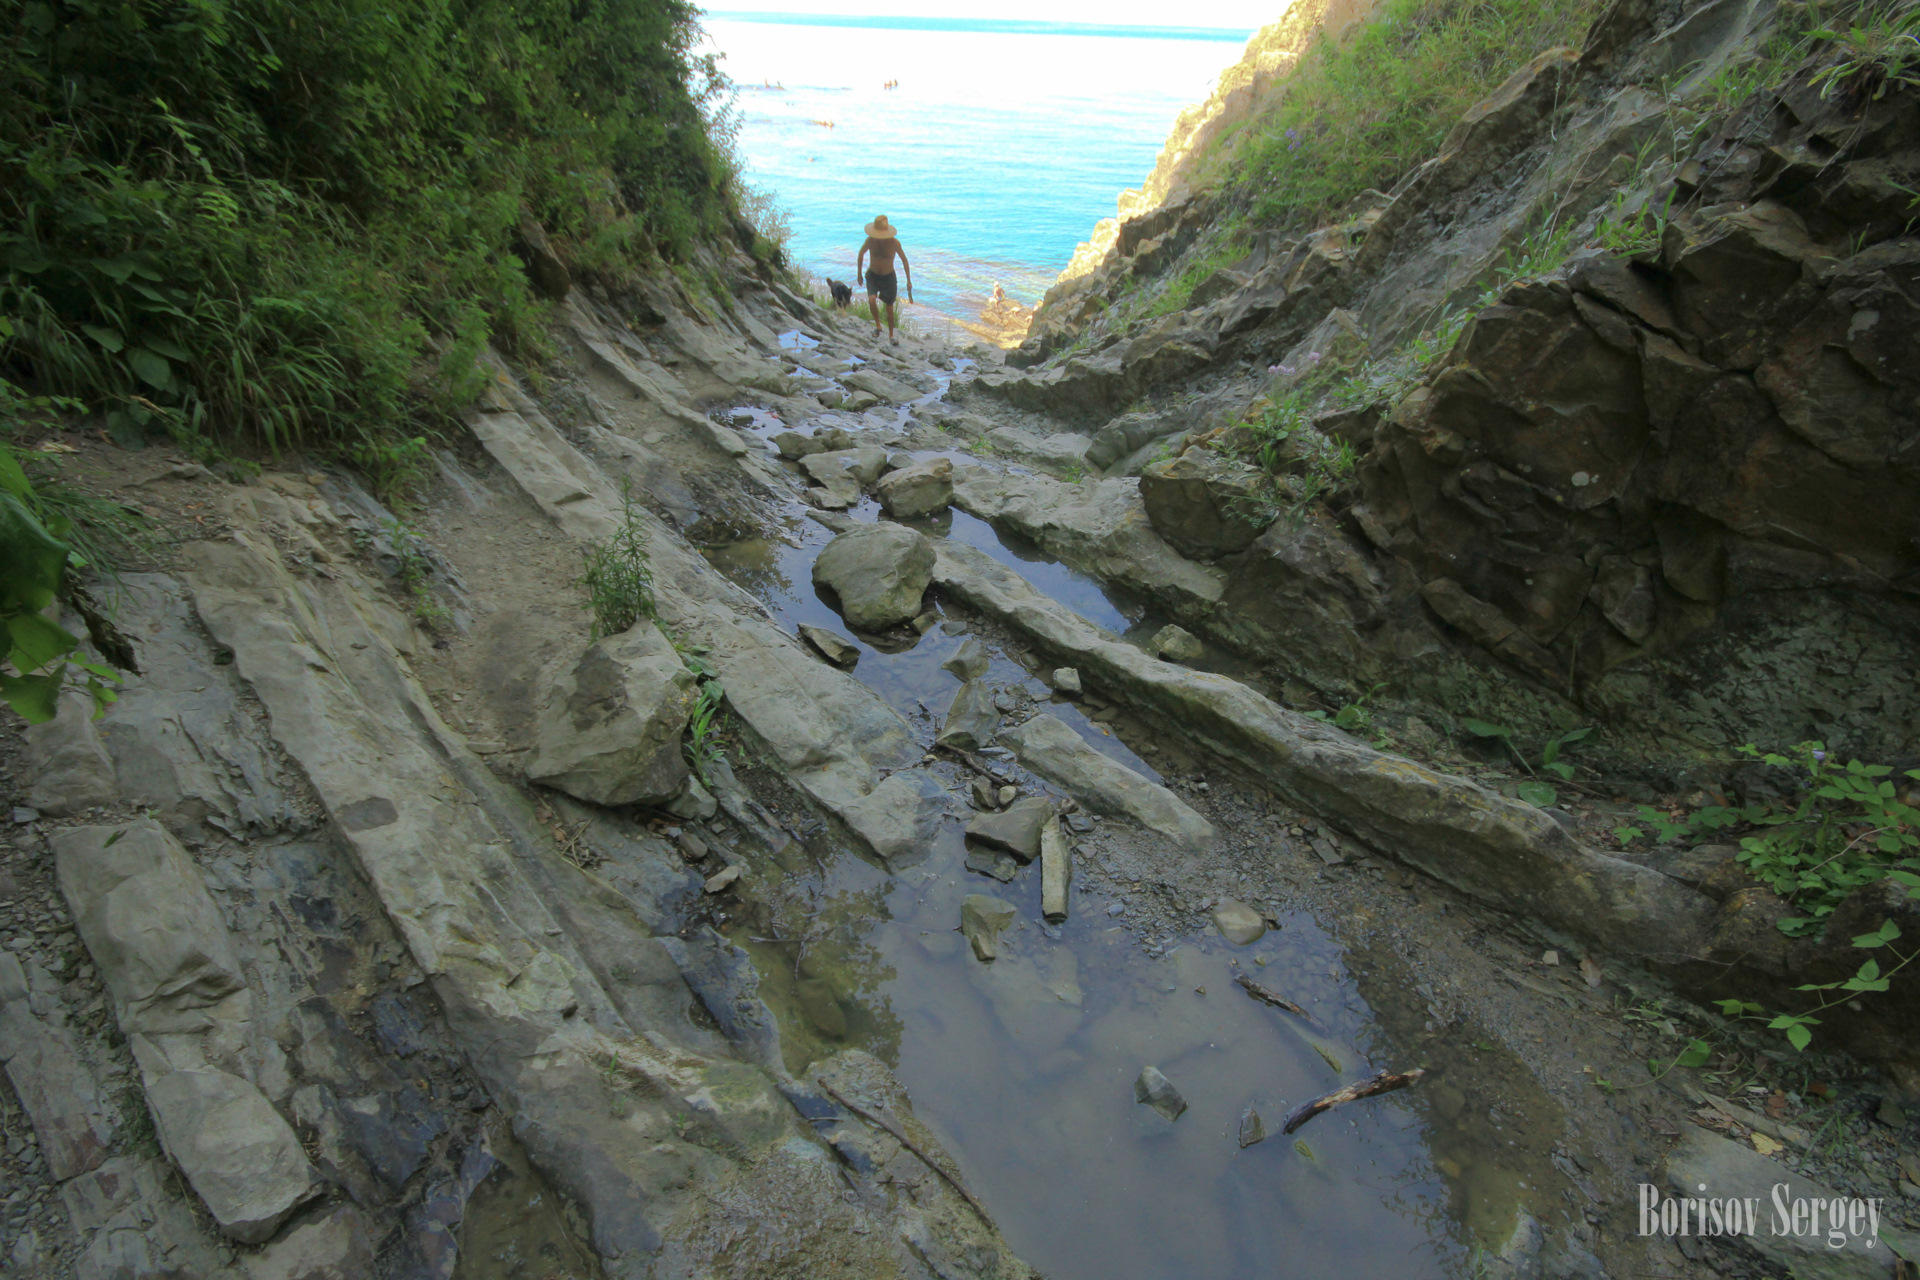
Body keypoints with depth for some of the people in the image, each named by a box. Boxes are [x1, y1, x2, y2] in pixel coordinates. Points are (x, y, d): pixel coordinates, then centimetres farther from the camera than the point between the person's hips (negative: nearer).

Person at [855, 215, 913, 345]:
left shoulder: (894, 242, -20)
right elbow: (861, 254, 4)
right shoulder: (870, 240, -15)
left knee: (889, 307, 8)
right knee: (872, 300, -24)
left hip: (889, 277, -1)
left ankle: (891, 335, 28)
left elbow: (904, 260, -7)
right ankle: (877, 325, 2)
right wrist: (859, 273, 10)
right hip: (873, 276, 1)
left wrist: (909, 281, -7)